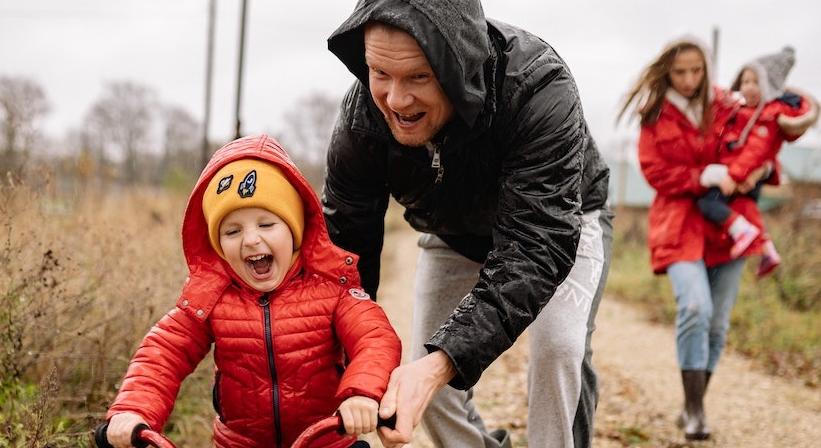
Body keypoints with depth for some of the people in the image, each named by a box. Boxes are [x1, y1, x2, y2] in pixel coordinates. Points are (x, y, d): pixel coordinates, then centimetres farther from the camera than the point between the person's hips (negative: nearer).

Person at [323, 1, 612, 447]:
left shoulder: (537, 90, -43)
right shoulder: (361, 116, -29)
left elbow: (538, 246, -47)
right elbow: (344, 243, -19)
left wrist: (443, 362, -58)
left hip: (559, 223, -3)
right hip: (453, 234, 4)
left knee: (558, 350, -25)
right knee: (423, 372, -2)